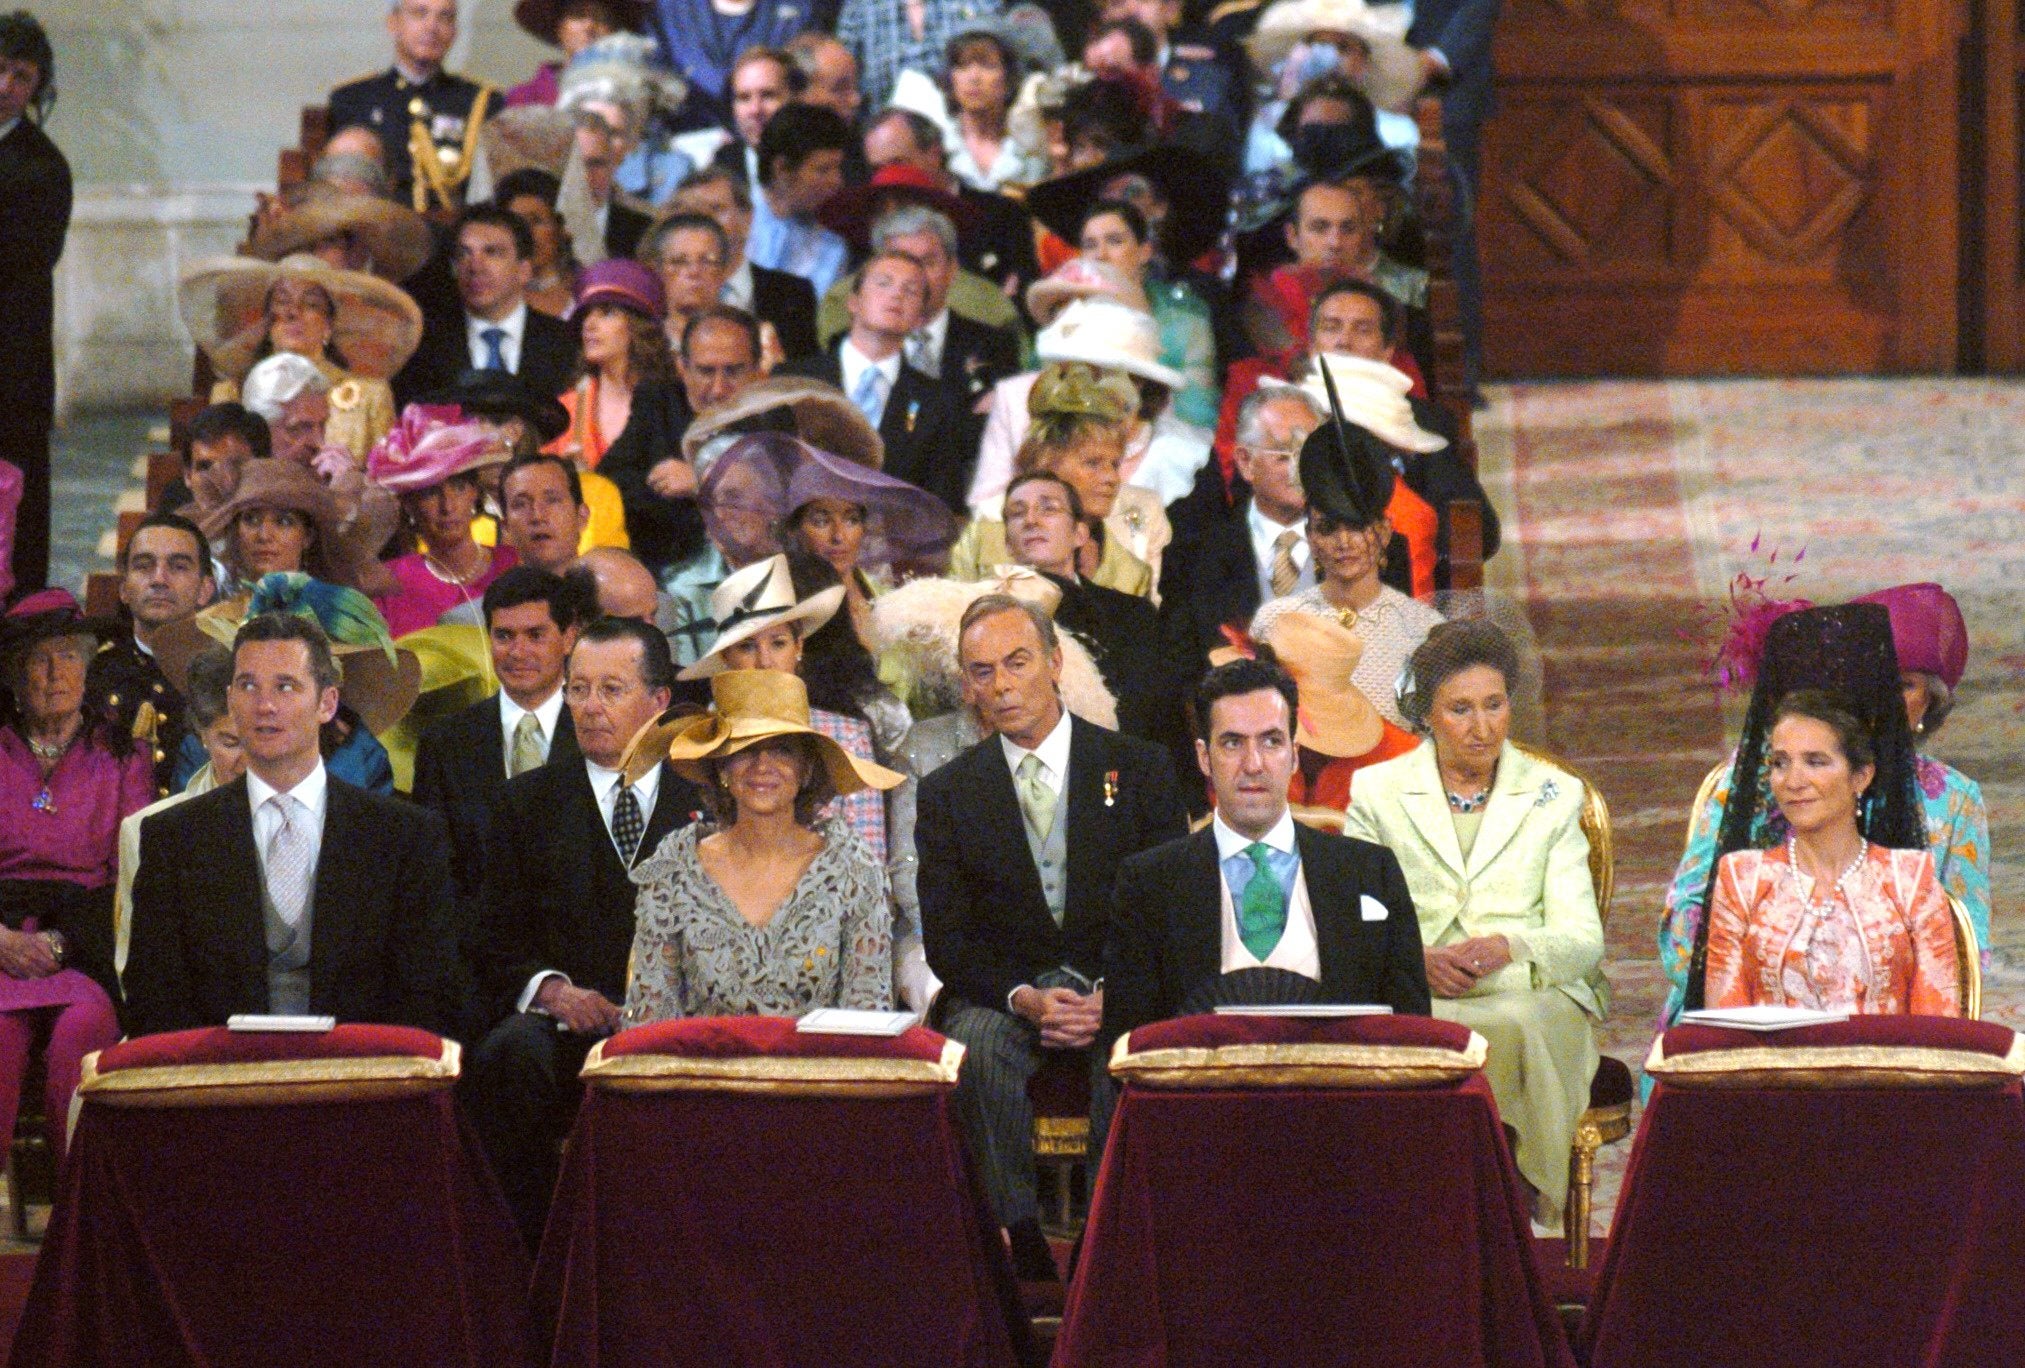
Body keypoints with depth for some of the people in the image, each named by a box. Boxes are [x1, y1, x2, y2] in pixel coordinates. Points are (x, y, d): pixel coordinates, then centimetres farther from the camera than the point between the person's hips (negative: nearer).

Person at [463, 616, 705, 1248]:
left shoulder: (710, 801, 15)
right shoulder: (526, 804, 17)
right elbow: (497, 942, 13)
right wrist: (551, 988, -9)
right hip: (564, 1026, 1)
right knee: (507, 1058, -34)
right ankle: (541, 1251, -25)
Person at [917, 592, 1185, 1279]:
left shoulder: (1139, 769, 4)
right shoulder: (947, 794, 7)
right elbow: (948, 939, 2)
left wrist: (1109, 996, -16)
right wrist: (1025, 997, -17)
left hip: (1116, 995, -1)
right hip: (1002, 996, 1)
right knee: (978, 1043, -33)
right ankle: (1020, 1243, -29)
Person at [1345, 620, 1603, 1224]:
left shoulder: (1554, 795, 13)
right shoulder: (1377, 792, 13)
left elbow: (1582, 939, 5)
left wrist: (1507, 946, -17)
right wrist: (1417, 958, -16)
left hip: (1533, 997, 1)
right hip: (1414, 996, -1)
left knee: (1519, 1029, -36)